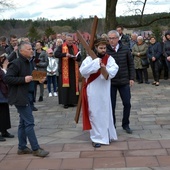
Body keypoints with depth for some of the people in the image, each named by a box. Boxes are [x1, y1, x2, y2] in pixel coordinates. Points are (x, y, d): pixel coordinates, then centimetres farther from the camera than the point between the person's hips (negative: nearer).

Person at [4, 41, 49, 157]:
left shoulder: (28, 63, 13)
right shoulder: (16, 63, -15)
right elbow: (7, 78, -20)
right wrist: (24, 79, -23)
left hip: (26, 96, 10)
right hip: (19, 97, -10)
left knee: (24, 122, 14)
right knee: (29, 122, -8)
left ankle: (22, 147, 22)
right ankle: (36, 149, -2)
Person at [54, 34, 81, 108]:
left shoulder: (75, 47, 13)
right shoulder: (61, 47, 1)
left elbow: (80, 57, 13)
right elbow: (56, 54, -14)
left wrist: (76, 58, -10)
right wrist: (65, 54, -27)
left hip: (73, 70, 4)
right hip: (64, 70, -4)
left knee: (73, 85, 3)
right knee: (65, 86, -5)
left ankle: (72, 101, 11)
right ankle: (65, 102, 1)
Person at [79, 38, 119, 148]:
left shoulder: (109, 59, 1)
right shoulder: (89, 59, -5)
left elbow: (114, 70, -14)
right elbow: (82, 71, -19)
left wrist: (106, 69, -32)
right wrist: (95, 63, -24)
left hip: (104, 90, 2)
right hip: (93, 91, -2)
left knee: (106, 112, 13)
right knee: (95, 114, 2)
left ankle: (107, 135, 30)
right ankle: (97, 138, 11)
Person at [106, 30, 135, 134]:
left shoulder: (125, 49, -1)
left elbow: (131, 64, 5)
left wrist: (131, 78, 1)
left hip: (124, 82, 2)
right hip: (110, 82, -2)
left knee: (127, 104, 5)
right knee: (111, 105, 6)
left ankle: (126, 124, 22)